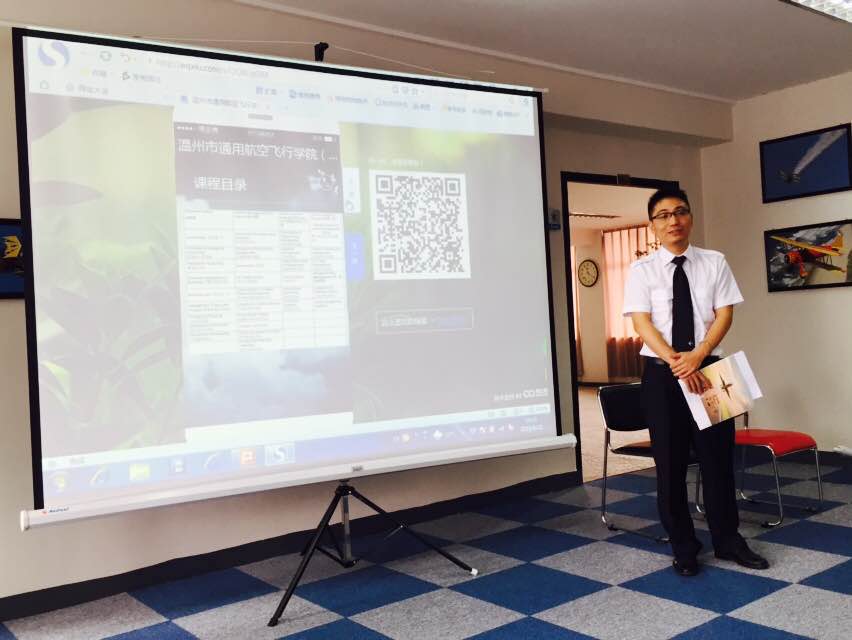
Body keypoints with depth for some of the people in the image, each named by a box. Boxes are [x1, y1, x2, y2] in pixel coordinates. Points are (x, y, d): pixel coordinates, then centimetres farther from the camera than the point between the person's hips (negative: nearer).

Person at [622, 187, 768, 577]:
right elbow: (642, 324, -9)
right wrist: (677, 363, -21)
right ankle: (683, 548, 19)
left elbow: (724, 314, -1)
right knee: (671, 462, 5)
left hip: (708, 368, 2)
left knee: (718, 455, 6)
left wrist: (696, 356, -16)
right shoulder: (642, 270, -2)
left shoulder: (714, 263, 4)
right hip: (662, 372, -1)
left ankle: (727, 540, 24)